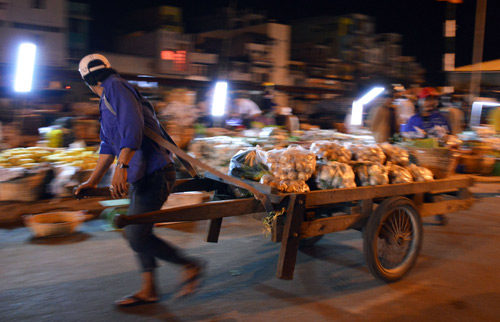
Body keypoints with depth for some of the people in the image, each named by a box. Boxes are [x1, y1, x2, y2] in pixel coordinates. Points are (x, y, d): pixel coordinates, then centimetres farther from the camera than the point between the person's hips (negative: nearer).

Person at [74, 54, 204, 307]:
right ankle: (148, 289, 25)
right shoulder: (108, 99, 25)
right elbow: (108, 146, 29)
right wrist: (92, 181, 32)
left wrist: (122, 167, -33)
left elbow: (132, 126, -23)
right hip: (142, 177, 11)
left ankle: (190, 267, 5)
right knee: (138, 233, 15)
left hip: (153, 174, -11)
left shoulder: (115, 87, -7)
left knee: (136, 236, -9)